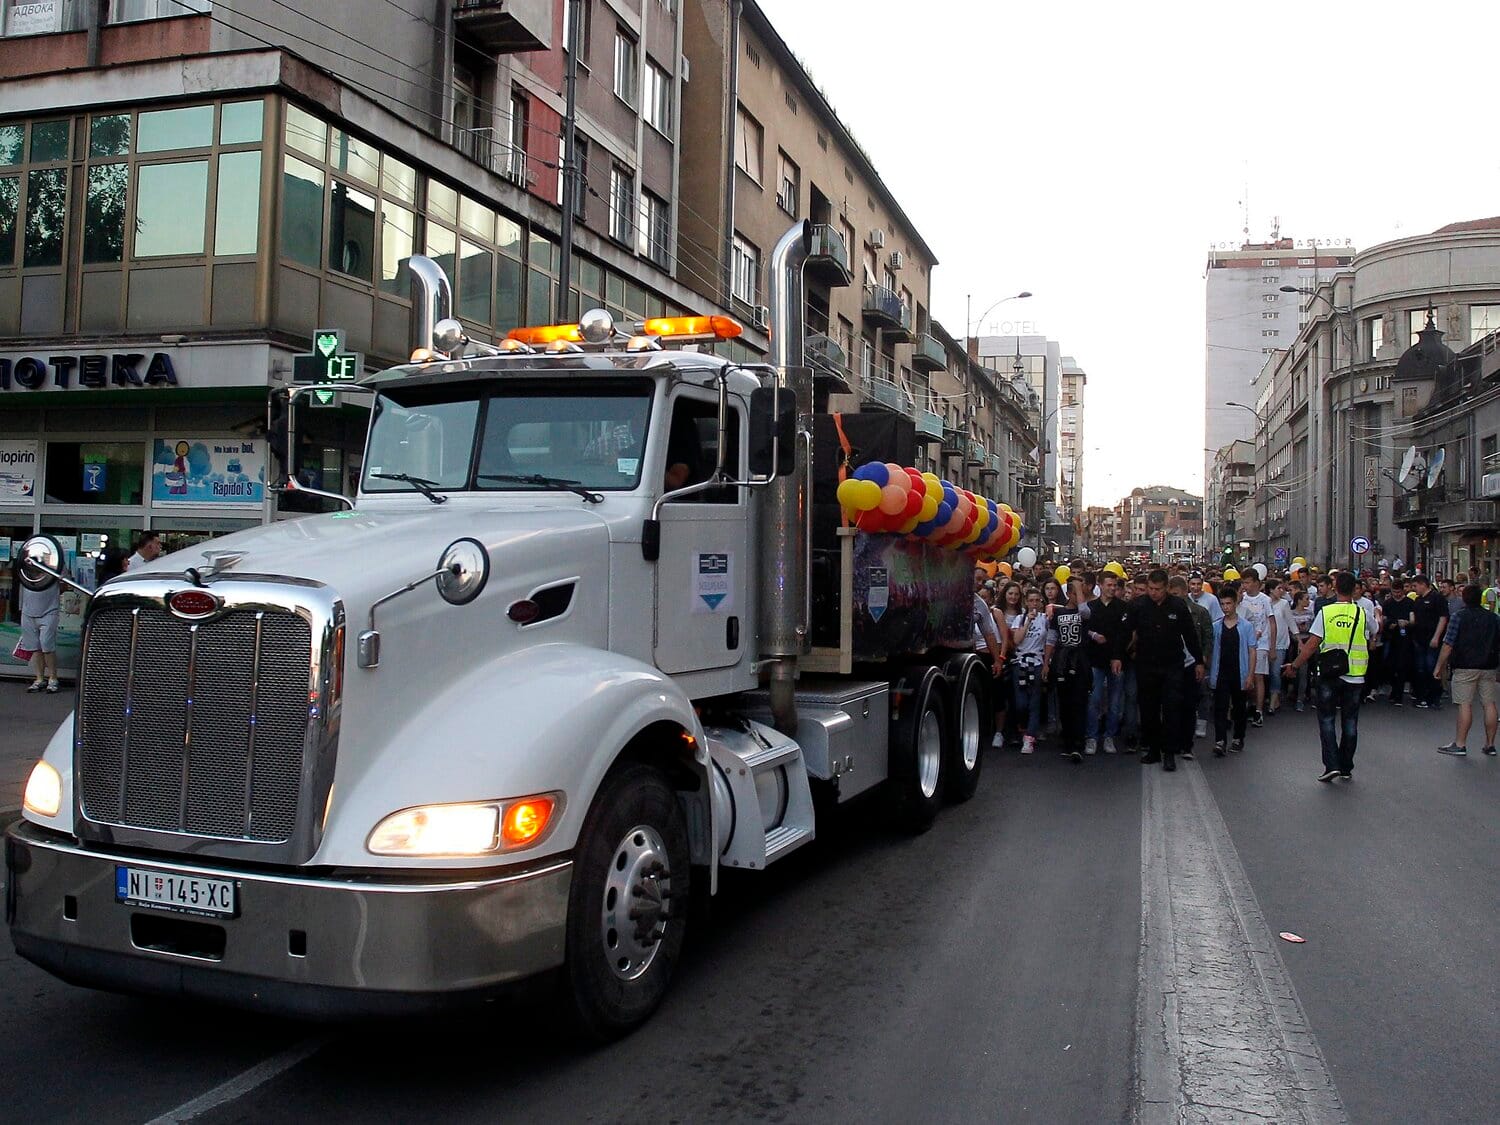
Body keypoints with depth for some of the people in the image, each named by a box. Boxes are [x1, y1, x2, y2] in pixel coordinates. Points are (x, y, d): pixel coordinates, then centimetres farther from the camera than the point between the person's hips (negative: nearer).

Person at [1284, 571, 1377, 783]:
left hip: (1329, 675, -2)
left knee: (1327, 719, 7)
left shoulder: (1325, 612, -8)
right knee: (1349, 722, 11)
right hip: (1355, 676, 2)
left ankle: (1332, 765, -2)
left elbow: (1311, 645, -9)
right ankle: (1346, 768, 17)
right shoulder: (1362, 614, -2)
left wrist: (1295, 665, 2)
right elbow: (1375, 631, 20)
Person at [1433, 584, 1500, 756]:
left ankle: (1460, 744, -2)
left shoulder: (1459, 616, -6)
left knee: (1465, 704, -4)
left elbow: (1448, 645, -9)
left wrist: (1439, 666, -3)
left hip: (1465, 666, -5)